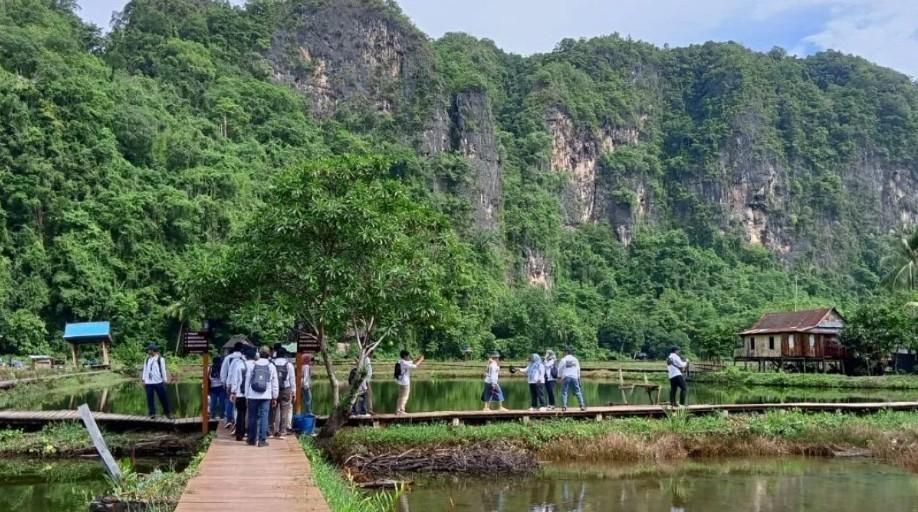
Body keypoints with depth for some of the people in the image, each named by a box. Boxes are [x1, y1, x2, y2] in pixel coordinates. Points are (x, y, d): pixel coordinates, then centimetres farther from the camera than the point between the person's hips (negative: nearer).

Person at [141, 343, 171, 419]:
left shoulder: (160, 359, -2)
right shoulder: (147, 360, 10)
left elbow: (163, 370, 0)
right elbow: (145, 370, 13)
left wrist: (165, 380, 0)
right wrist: (144, 380, 10)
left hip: (159, 382, -3)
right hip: (148, 382, 3)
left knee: (163, 398, 2)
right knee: (150, 398, 5)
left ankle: (167, 412, 14)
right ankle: (152, 413, 15)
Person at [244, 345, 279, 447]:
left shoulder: (252, 365, 3)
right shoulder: (271, 366, 2)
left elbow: (247, 381, 6)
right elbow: (275, 383, 5)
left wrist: (246, 396, 12)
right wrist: (275, 397, 13)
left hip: (252, 395, 1)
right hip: (266, 396, -1)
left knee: (252, 417, 10)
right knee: (264, 417, 0)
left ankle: (251, 439, 18)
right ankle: (262, 440, -4)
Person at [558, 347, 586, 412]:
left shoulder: (563, 359, -2)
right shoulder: (575, 359, 9)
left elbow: (559, 369, 2)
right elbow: (578, 369, 14)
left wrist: (560, 377, 15)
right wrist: (578, 377, 24)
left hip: (566, 377, -3)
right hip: (574, 377, 3)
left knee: (564, 392, 0)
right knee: (578, 392, 5)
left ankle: (564, 406, -8)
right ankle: (582, 406, 0)